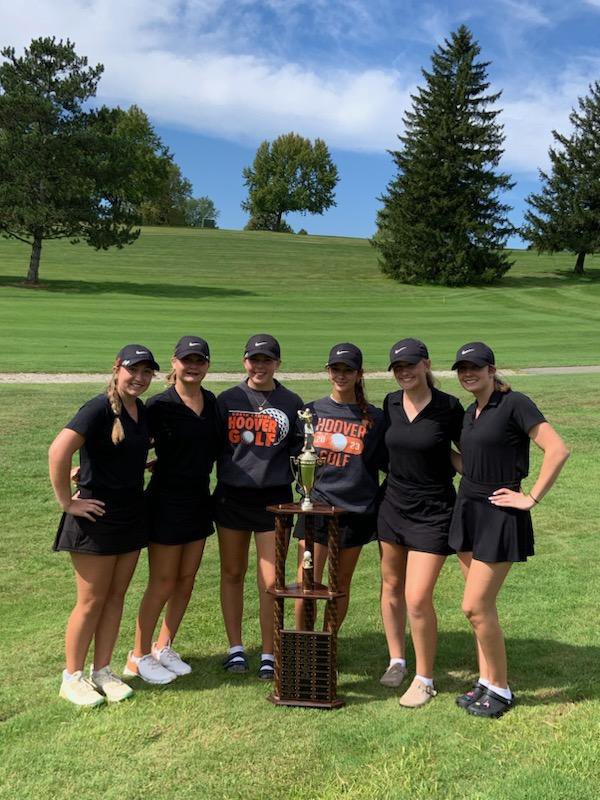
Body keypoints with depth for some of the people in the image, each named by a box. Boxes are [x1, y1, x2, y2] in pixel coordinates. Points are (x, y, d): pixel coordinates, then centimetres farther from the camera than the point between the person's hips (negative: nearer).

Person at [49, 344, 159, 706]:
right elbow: (58, 452, -26)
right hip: (97, 517, -7)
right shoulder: (99, 409, -18)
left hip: (132, 514, 7)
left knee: (116, 597, 14)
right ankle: (72, 677, 21)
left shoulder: (142, 410, 7)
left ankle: (102, 671, 28)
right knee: (92, 601, 4)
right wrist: (67, 501, -20)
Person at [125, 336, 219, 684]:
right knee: (163, 584, 2)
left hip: (199, 499, 6)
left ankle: (164, 648, 30)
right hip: (167, 501, -6)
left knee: (186, 580, 13)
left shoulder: (211, 402, 5)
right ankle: (139, 656, 20)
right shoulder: (159, 405, -12)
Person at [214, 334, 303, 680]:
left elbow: (299, 451, 8)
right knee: (232, 573, 11)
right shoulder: (227, 400, 4)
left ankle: (269, 655, 15)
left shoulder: (291, 403, 3)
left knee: (271, 580, -1)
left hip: (274, 498, -1)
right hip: (231, 496, 1)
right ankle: (236, 648, 27)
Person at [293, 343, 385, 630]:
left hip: (356, 509, 0)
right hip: (316, 505, 0)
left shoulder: (374, 418, 2)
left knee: (341, 585, 11)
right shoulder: (312, 411, 5)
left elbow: (385, 463, 7)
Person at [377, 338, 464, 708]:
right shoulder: (391, 403, 1)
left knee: (418, 599, -6)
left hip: (433, 512, -5)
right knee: (391, 586, 15)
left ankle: (425, 680, 15)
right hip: (394, 506, 5)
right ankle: (397, 660, 35)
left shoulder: (449, 406, -12)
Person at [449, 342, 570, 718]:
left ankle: (501, 690, 14)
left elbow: (558, 450, -21)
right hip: (468, 511, 8)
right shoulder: (471, 412, 10)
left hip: (499, 517, -8)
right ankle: (486, 682, 27)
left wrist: (531, 498, -18)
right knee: (481, 606, 13)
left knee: (476, 607, -5)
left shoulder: (515, 404, -14)